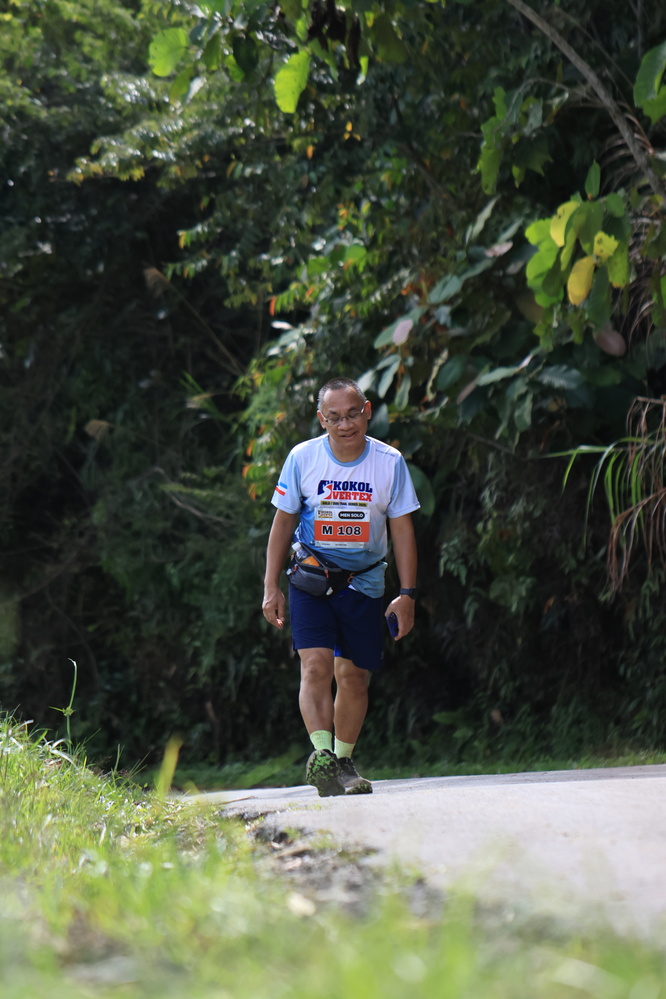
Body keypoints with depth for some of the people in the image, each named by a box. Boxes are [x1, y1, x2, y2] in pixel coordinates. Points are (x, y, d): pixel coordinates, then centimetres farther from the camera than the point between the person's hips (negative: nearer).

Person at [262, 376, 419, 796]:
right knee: (316, 665, -19)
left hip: (364, 581, 1)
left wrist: (407, 594, -6)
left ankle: (343, 762, 19)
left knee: (353, 676, 3)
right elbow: (283, 523, 3)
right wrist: (272, 588, 0)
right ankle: (321, 754, -28)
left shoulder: (389, 462, -7)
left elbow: (402, 530, -1)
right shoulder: (303, 458, -7)